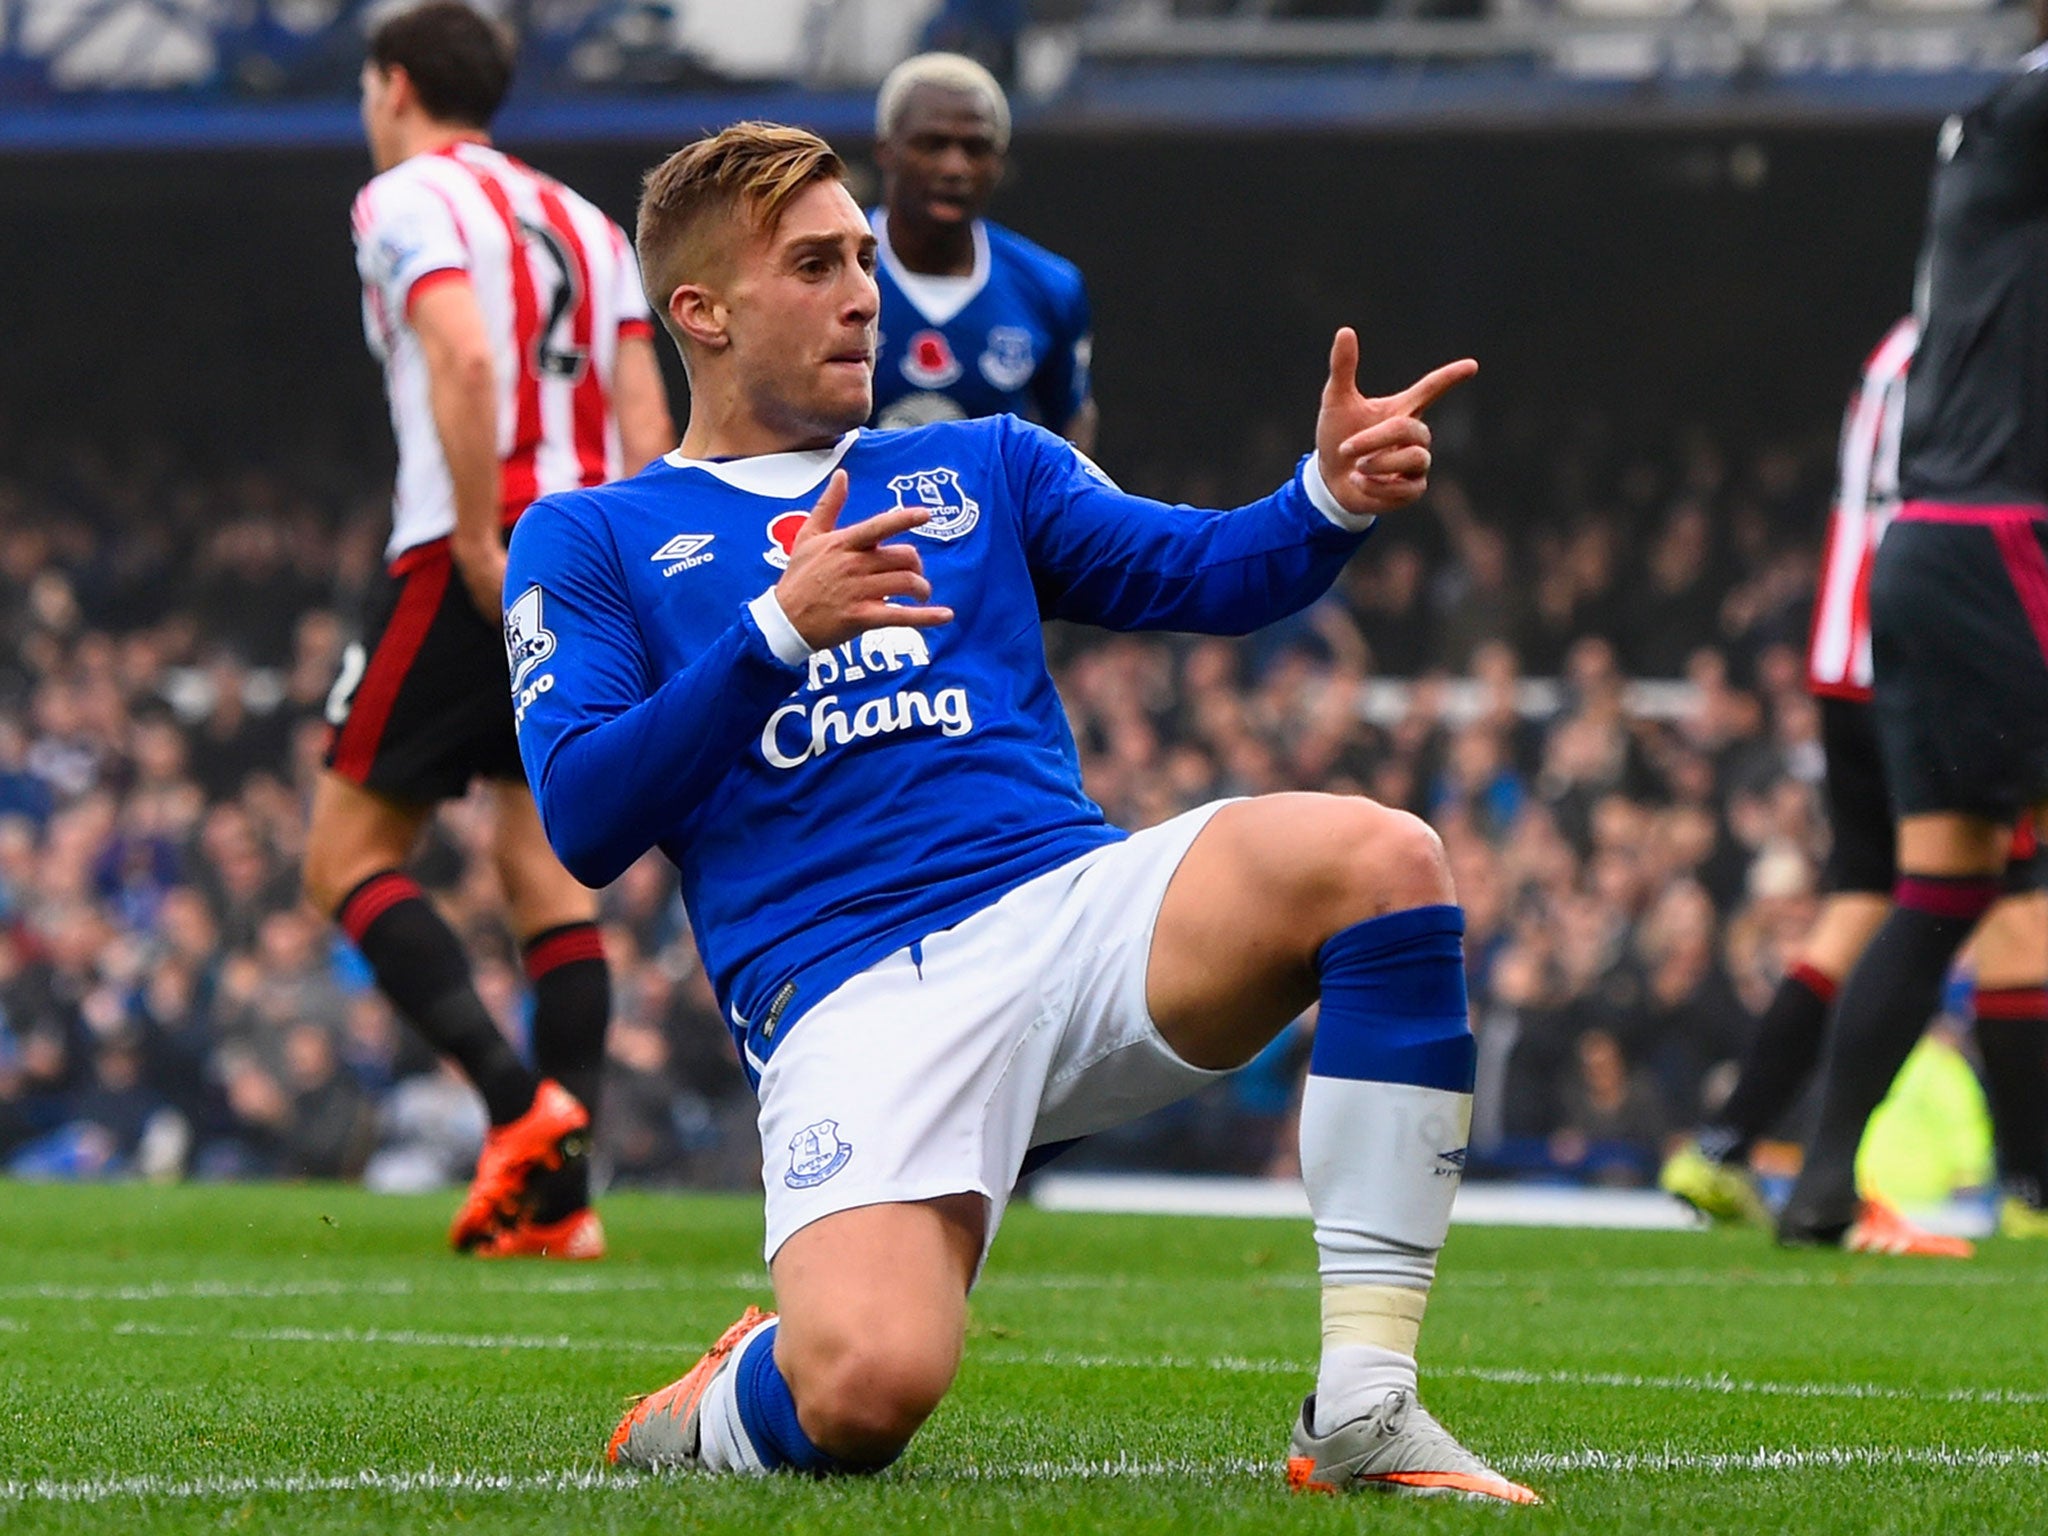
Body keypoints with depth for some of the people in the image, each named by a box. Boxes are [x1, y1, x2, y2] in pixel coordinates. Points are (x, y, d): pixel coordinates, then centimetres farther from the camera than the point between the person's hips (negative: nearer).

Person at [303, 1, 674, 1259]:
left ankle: (520, 1099, -18)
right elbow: (647, 428, 12)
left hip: (475, 563, -7)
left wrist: (480, 541, -19)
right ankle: (559, 1196, 1)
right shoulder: (583, 222, 20)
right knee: (548, 866, 8)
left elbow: (465, 360, -19)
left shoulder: (409, 200, -1)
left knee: (350, 855, 0)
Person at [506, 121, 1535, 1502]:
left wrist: (1333, 501, -12)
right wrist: (780, 631, -11)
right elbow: (584, 819, 0)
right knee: (869, 1389, -32)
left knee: (1376, 856, -27)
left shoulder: (979, 468, 24)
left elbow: (1201, 573, 10)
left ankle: (1366, 1409, -23)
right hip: (849, 997, -4)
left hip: (1075, 909, 4)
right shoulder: (588, 542, 14)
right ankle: (725, 1411, 8)